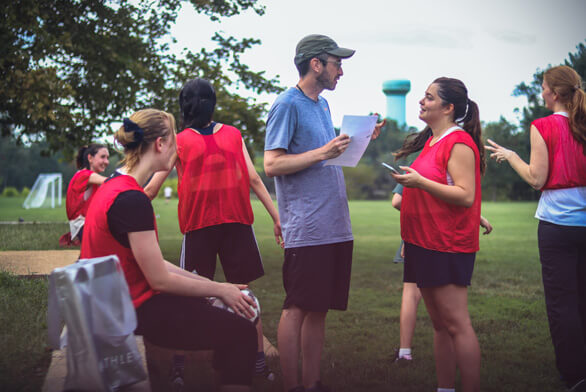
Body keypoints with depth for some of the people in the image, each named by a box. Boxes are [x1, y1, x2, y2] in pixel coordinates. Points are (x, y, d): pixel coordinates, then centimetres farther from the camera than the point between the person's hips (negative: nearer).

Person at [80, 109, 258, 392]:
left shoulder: (114, 186, 8)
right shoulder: (132, 199, -23)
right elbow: (160, 279, -19)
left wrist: (211, 284, 9)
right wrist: (218, 289, -7)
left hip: (118, 303, 10)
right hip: (135, 312, -10)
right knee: (243, 332, -4)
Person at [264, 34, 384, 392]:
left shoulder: (323, 104, 18)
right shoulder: (288, 104, -7)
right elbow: (272, 164, -13)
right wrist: (323, 152, -20)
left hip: (335, 225, 8)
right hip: (306, 228, -8)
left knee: (319, 308, 11)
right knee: (297, 308, -3)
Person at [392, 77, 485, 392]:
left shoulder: (459, 143, -11)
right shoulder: (431, 141, 17)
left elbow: (466, 196, -19)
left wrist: (419, 181, -23)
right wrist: (411, 241, 23)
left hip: (448, 246, -9)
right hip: (425, 244, 9)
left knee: (456, 323, -8)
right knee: (439, 323, 11)